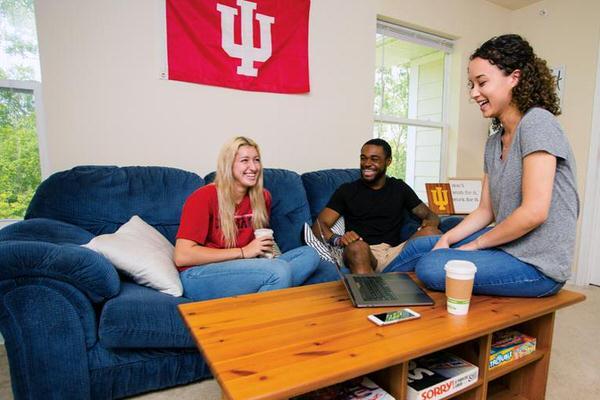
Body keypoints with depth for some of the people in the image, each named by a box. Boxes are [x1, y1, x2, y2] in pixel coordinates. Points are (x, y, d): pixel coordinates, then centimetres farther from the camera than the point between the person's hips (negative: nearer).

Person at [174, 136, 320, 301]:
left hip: (240, 270, 7)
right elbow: (181, 256, -18)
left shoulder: (263, 197, 5)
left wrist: (266, 247, -1)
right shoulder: (204, 197, -11)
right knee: (280, 270, -30)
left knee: (309, 254, -11)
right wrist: (243, 252, -17)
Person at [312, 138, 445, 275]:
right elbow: (319, 225, 1)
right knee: (358, 246, -37)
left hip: (394, 254, 3)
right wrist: (338, 240, -22)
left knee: (431, 232, -24)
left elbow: (431, 215, 19)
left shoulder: (400, 188, 16)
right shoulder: (347, 190, 9)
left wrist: (430, 222, -8)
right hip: (361, 253, -2)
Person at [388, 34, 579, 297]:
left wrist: (476, 244, -11)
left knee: (429, 268, -18)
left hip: (538, 265, -8)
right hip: (506, 245, 8)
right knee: (416, 248, 9)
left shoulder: (537, 122, -16)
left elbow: (534, 212, -23)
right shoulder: (494, 141, 9)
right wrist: (446, 240, -3)